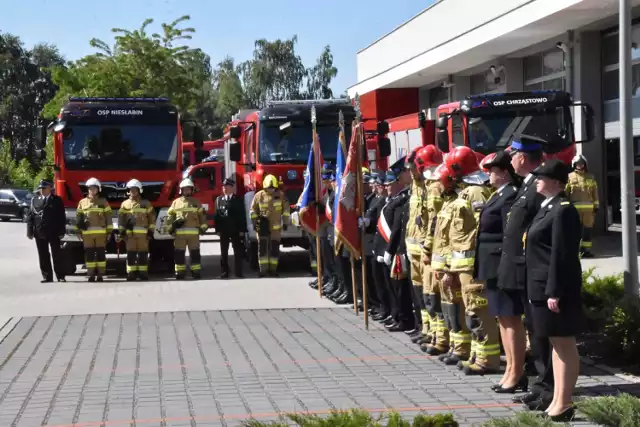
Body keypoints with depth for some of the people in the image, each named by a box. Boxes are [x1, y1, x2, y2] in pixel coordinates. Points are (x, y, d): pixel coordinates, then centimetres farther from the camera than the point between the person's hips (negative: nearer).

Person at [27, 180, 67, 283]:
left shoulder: (57, 200, 2)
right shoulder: (35, 200, 8)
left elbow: (61, 217, 0)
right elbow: (30, 217, 7)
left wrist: (61, 231, -7)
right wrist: (30, 231, 0)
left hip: (53, 233, -2)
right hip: (39, 233, 3)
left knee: (57, 254, 1)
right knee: (43, 255, 4)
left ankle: (60, 276, 6)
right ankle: (47, 276, 10)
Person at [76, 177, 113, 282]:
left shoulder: (103, 202, 7)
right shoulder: (82, 202, 10)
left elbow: (108, 217, 5)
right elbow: (78, 217, 11)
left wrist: (109, 231, 0)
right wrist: (79, 230, 4)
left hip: (101, 232, -1)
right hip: (87, 233, 1)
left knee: (101, 253, -1)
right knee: (89, 254, 0)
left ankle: (100, 275, 3)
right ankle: (91, 275, 4)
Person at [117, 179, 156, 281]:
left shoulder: (146, 203, 7)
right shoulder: (125, 204, 11)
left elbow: (152, 217, 6)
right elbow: (121, 218, 9)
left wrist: (151, 231, -1)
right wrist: (121, 231, 1)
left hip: (143, 233, -1)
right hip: (129, 233, 1)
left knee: (143, 254, -1)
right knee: (131, 254, -1)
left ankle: (143, 273, 4)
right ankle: (131, 274, 2)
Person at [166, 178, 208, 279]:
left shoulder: (196, 202, 11)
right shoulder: (176, 202, 10)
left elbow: (202, 215, 10)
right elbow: (170, 216, 9)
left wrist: (203, 228, 2)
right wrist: (170, 228, 1)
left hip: (194, 232, 0)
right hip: (179, 232, 0)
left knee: (195, 253, 0)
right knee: (179, 253, 0)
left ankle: (196, 271, 5)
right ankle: (180, 272, 6)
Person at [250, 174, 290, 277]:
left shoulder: (280, 195, 2)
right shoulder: (259, 195, 0)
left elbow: (286, 209, 7)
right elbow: (253, 210, 6)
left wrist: (285, 222, 5)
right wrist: (254, 223, 2)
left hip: (276, 227, 1)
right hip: (262, 227, -1)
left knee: (275, 248, 3)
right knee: (262, 248, -5)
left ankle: (273, 269, 11)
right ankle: (263, 269, -3)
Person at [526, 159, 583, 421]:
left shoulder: (563, 210, -16)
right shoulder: (548, 207, 14)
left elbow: (561, 254, -20)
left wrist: (554, 291, -22)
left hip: (556, 287, -10)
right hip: (543, 287, 10)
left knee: (565, 344, -2)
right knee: (556, 344, 13)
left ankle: (564, 404, 3)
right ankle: (557, 400, 20)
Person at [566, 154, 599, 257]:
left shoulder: (590, 177, 13)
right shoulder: (570, 177, 5)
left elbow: (595, 192, 13)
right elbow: (565, 192, 0)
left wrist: (596, 205, 6)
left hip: (589, 207, 3)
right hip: (575, 207, -3)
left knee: (588, 229, 4)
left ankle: (586, 249, 9)